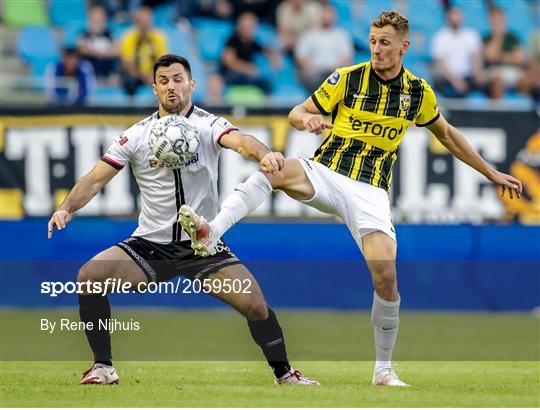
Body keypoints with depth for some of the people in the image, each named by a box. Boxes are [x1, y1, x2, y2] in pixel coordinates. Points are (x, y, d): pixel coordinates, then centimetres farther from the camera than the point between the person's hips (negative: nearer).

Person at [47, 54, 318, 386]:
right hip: (150, 245, 2)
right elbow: (96, 179, -3)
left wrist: (263, 153, -51)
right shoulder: (137, 135, -2)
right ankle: (103, 367, -5)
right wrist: (67, 208, -21)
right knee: (89, 277, -19)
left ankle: (284, 373, 8)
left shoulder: (208, 125, -7)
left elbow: (238, 140, -29)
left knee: (255, 304, -17)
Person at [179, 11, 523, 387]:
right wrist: (307, 120, -22)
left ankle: (384, 369, 1)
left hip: (370, 192, 1)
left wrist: (491, 173, 27)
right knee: (276, 168, -34)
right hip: (326, 174, -1)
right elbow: (296, 113, 3)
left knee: (386, 277, -16)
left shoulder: (419, 93, 6)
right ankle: (211, 233, -47)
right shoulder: (347, 78, 0)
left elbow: (446, 133, 23)